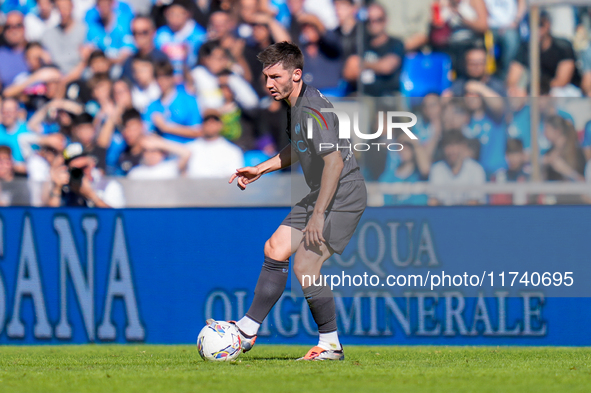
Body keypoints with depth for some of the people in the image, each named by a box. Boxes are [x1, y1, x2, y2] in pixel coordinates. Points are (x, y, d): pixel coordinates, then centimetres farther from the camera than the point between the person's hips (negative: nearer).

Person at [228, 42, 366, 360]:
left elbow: (334, 161, -27)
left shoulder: (314, 108, -23)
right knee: (275, 250, 9)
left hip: (343, 196, -10)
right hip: (320, 195, 10)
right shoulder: (293, 103, 9)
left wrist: (318, 215, -27)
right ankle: (248, 330, 16)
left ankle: (331, 344, -1)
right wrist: (260, 170, 18)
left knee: (304, 267, -15)